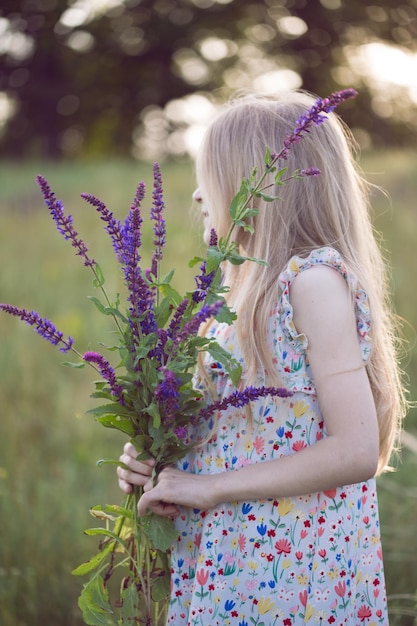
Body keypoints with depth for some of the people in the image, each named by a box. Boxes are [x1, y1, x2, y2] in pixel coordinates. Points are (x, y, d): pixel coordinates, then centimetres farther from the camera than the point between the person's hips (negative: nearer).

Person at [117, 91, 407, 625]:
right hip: (228, 557, 8)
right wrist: (160, 463, 2)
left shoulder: (315, 278, -15)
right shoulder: (257, 287, 11)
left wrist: (207, 486, -17)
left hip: (289, 570, -8)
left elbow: (357, 452, -21)